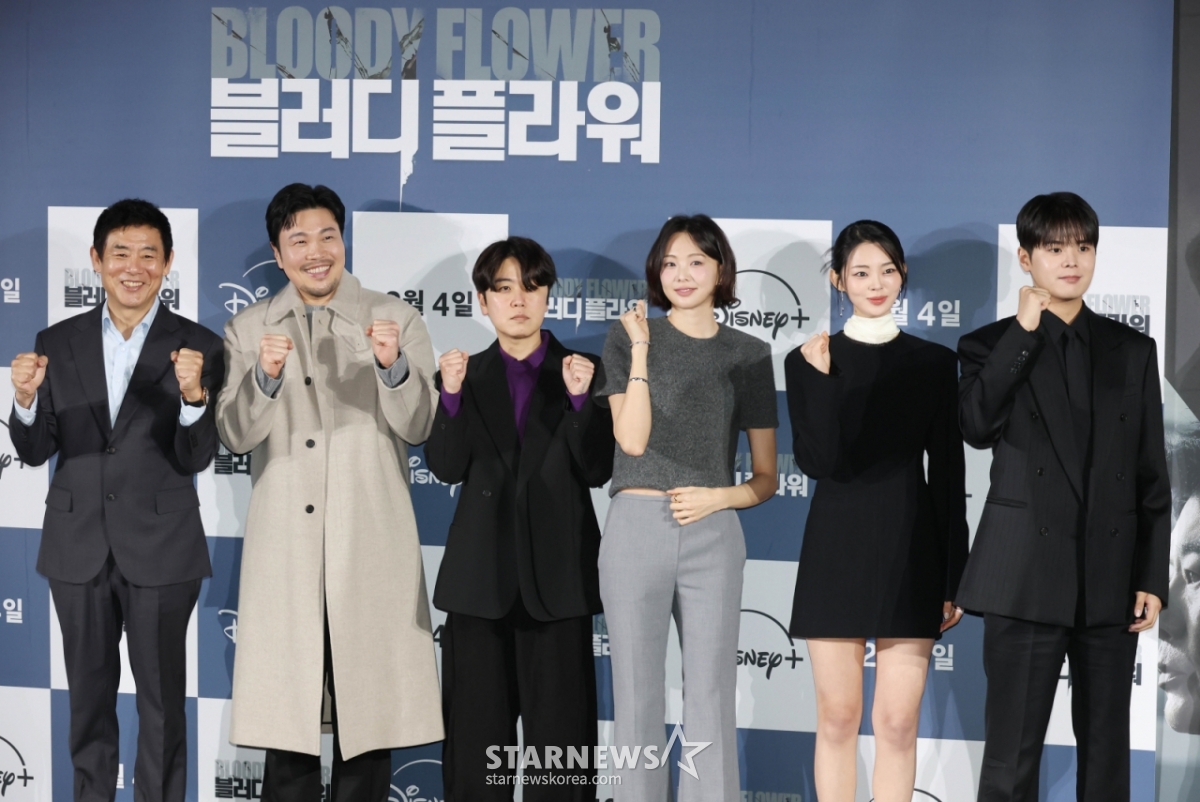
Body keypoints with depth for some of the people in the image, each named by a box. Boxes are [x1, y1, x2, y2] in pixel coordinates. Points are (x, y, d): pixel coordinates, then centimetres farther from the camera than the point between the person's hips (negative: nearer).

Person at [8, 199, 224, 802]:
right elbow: (36, 451, 3)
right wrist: (26, 398, -18)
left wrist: (193, 394, -29)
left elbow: (196, 458, -10)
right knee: (89, 695, 14)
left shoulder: (197, 346, -5)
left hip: (159, 548, -2)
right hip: (78, 547, 3)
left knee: (162, 699, 8)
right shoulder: (58, 343, 3)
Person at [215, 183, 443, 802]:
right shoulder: (247, 329, 10)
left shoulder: (395, 320, 5)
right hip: (285, 549, 1)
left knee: (367, 704, 2)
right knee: (286, 713, 1)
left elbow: (418, 427, -1)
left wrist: (393, 366, -19)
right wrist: (266, 376, -17)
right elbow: (235, 435, 1)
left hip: (371, 545, -1)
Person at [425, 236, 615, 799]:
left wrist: (580, 398, -17)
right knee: (476, 729, 6)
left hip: (556, 572, -2)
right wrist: (452, 395, -16)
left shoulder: (583, 371, 4)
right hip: (481, 572, 2)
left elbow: (597, 470, -3)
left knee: (559, 728, -1)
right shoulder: (468, 375, 9)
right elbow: (447, 468, -2)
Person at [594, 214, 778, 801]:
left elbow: (766, 478, 10)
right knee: (638, 694, 3)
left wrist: (718, 497, -8)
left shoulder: (748, 354, 9)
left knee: (710, 698, 1)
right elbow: (632, 438, -5)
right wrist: (640, 350, -7)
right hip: (637, 528, 0)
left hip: (711, 534, 1)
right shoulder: (627, 338, 7)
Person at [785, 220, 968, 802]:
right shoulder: (809, 360, 2)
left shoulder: (933, 363, 5)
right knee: (838, 717, 4)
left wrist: (954, 579, 3)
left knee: (897, 721, 1)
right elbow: (817, 462, -9)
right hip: (836, 552, -1)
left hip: (911, 556, 1)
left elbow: (949, 474, 5)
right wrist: (820, 377, -18)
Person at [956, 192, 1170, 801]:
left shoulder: (1133, 352, 11)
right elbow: (978, 427, -18)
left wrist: (1153, 577, 3)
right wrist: (1024, 333, -15)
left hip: (1111, 581, 3)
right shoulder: (993, 345, 3)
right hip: (1028, 576, -3)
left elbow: (1151, 475, 10)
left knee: (1107, 752, 10)